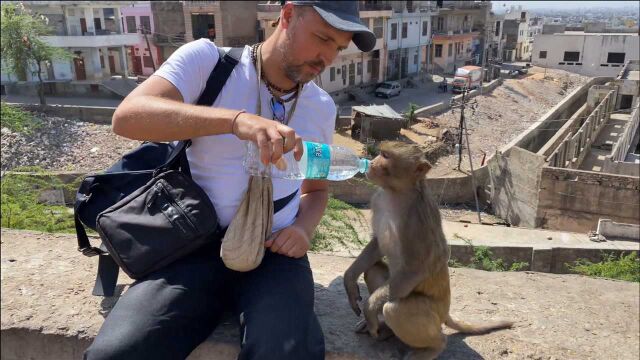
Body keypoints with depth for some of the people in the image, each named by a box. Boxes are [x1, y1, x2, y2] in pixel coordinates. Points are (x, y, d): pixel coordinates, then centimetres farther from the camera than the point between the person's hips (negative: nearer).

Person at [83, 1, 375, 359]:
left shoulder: (323, 107, 7)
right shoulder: (207, 59, -5)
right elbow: (128, 116, -20)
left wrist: (303, 229, -2)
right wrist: (236, 119, -34)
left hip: (273, 251, 2)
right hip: (195, 246, -1)